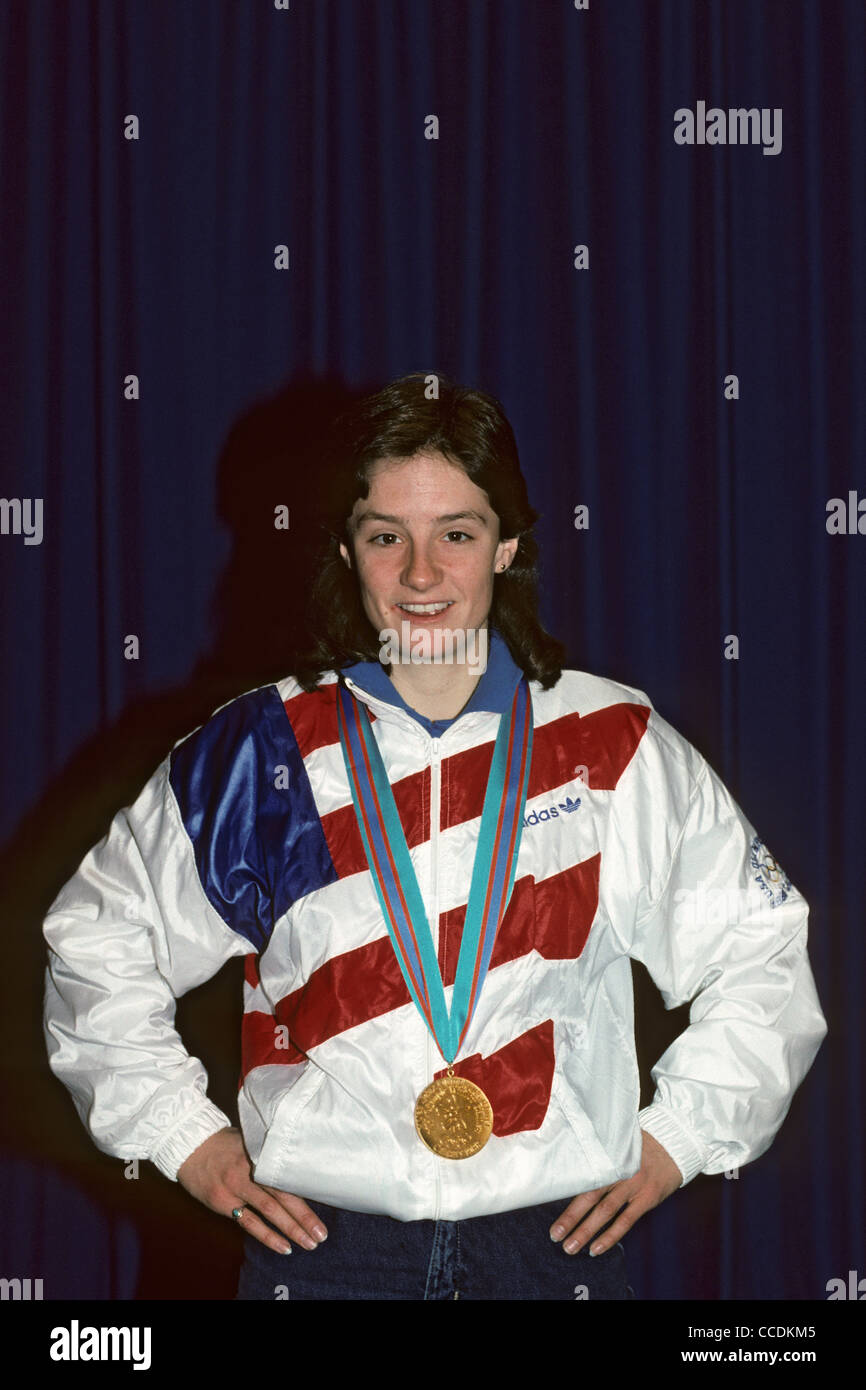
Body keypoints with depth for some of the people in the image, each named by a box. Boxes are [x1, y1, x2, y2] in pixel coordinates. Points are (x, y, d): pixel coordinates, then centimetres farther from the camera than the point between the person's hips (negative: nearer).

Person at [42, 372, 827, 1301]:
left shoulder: (616, 748, 3)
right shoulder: (259, 754, 1)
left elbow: (760, 948, 13)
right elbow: (96, 939, 13)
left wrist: (676, 1136, 6)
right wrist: (185, 1137, 7)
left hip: (556, 1234, 0)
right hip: (323, 1239, 0)